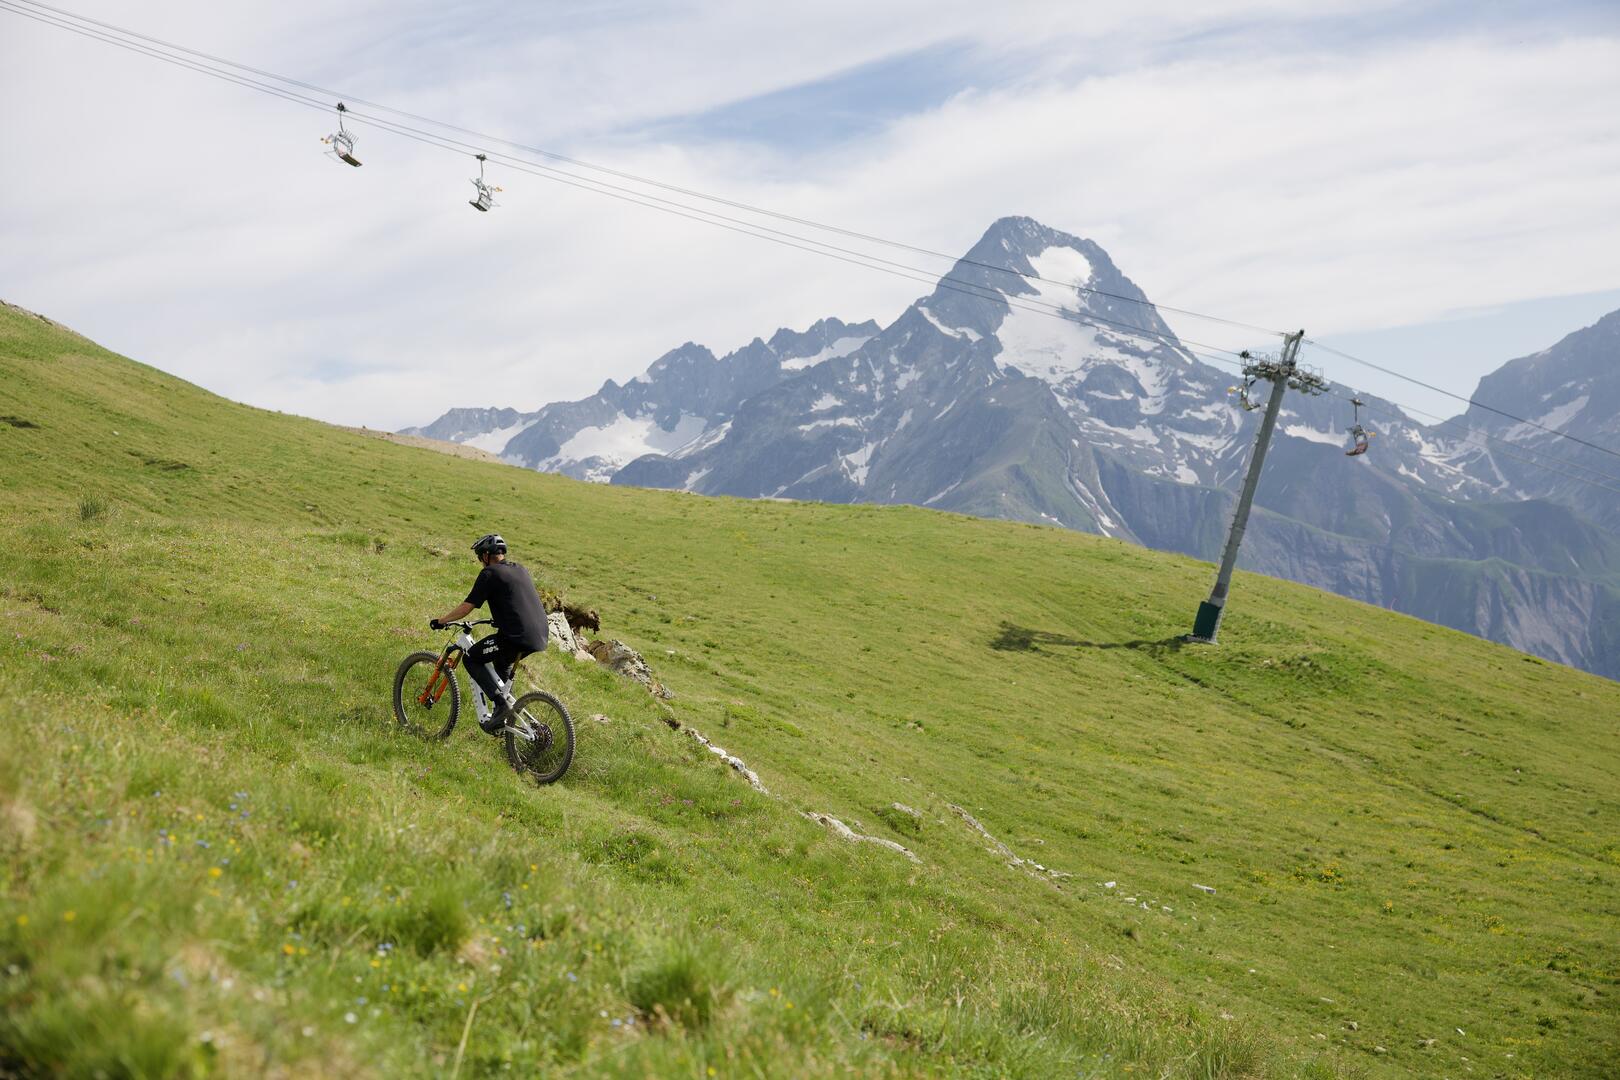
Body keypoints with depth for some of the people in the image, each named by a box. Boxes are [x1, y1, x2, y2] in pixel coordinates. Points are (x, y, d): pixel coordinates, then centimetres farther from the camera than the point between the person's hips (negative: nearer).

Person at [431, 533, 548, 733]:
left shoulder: (490, 573, -2)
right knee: (502, 664, 32)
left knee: (472, 659, 8)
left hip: (516, 636, -8)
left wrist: (440, 621, 10)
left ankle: (500, 704, -7)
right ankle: (504, 714, 29)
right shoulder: (520, 570, 21)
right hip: (539, 636, 8)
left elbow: (466, 607, -3)